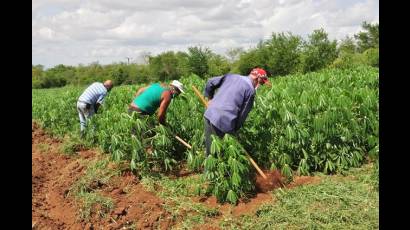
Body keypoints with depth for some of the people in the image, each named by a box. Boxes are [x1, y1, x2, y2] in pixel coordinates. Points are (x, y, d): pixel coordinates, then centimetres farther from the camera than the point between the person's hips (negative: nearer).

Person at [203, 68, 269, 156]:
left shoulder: (231, 76, 14)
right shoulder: (251, 90, -4)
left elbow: (210, 82, 16)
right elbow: (242, 115, -1)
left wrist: (210, 98, 29)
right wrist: (235, 129, 10)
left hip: (208, 115, 7)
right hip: (222, 122, -7)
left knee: (210, 149, 17)